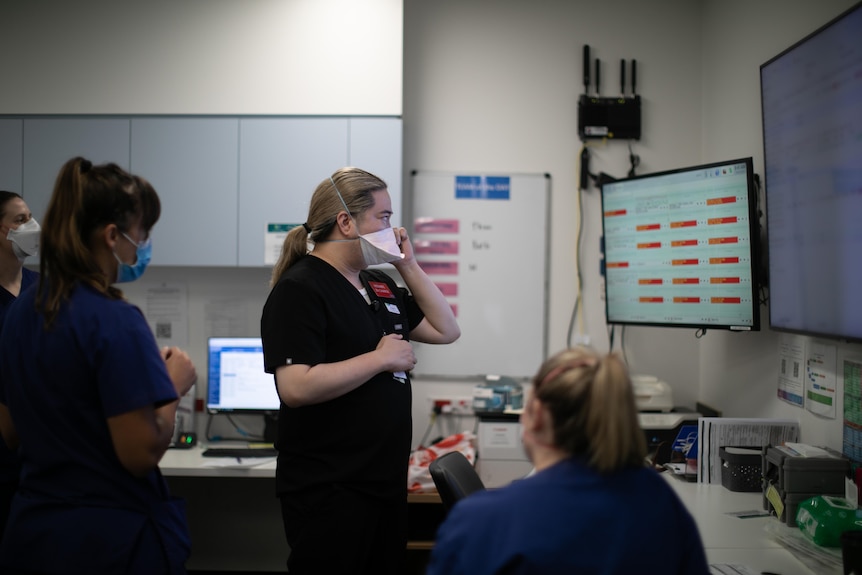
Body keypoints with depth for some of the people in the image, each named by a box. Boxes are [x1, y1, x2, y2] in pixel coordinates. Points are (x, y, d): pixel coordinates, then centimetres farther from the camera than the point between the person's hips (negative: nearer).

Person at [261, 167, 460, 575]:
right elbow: (296, 388, -26)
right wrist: (382, 358, -18)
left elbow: (446, 330, 17)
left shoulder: (379, 285, 13)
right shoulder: (300, 289, -14)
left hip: (387, 482, 9)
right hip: (330, 493, -9)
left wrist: (408, 266, 8)